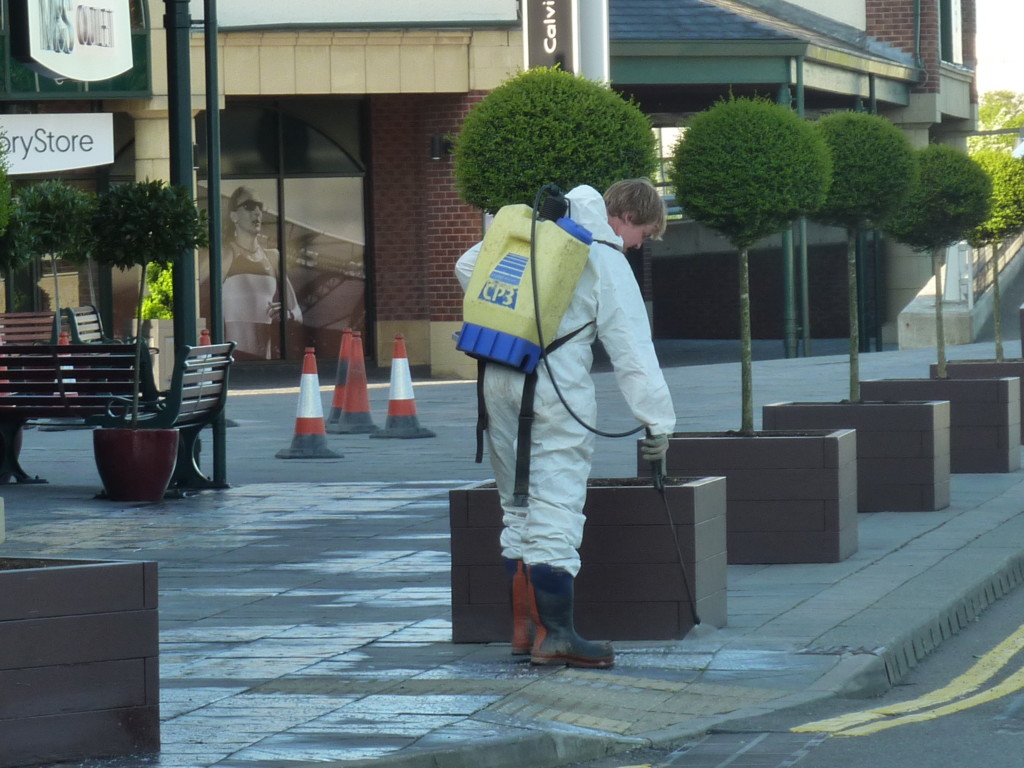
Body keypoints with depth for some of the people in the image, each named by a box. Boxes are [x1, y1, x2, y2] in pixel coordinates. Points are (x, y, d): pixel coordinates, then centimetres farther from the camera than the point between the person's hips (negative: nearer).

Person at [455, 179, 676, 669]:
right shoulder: (607, 262, -5)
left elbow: (468, 267, 21)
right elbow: (632, 350, -7)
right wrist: (657, 422, -4)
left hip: (496, 379, 7)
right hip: (555, 386, -7)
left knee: (517, 505, 14)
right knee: (556, 507, -7)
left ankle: (525, 626, 16)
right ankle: (554, 634, -12)